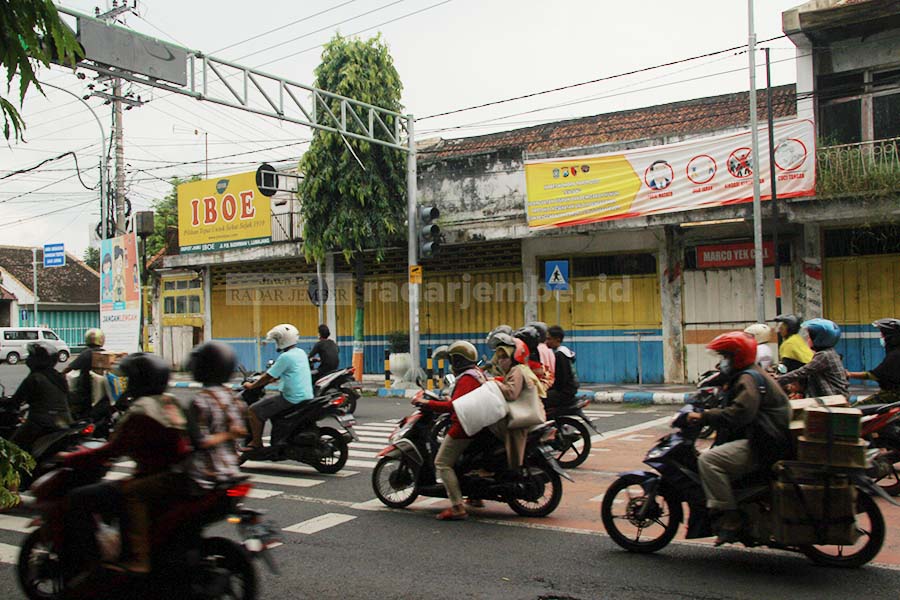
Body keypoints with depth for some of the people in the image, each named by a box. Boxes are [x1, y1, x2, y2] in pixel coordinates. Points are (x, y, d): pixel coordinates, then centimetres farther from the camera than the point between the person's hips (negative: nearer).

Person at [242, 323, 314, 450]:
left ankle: (256, 443, 3)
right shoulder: (301, 353, 11)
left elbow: (269, 376, -12)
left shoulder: (286, 357, -16)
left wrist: (251, 386, 2)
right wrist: (264, 381, 26)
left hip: (292, 399, -10)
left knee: (254, 411, -5)